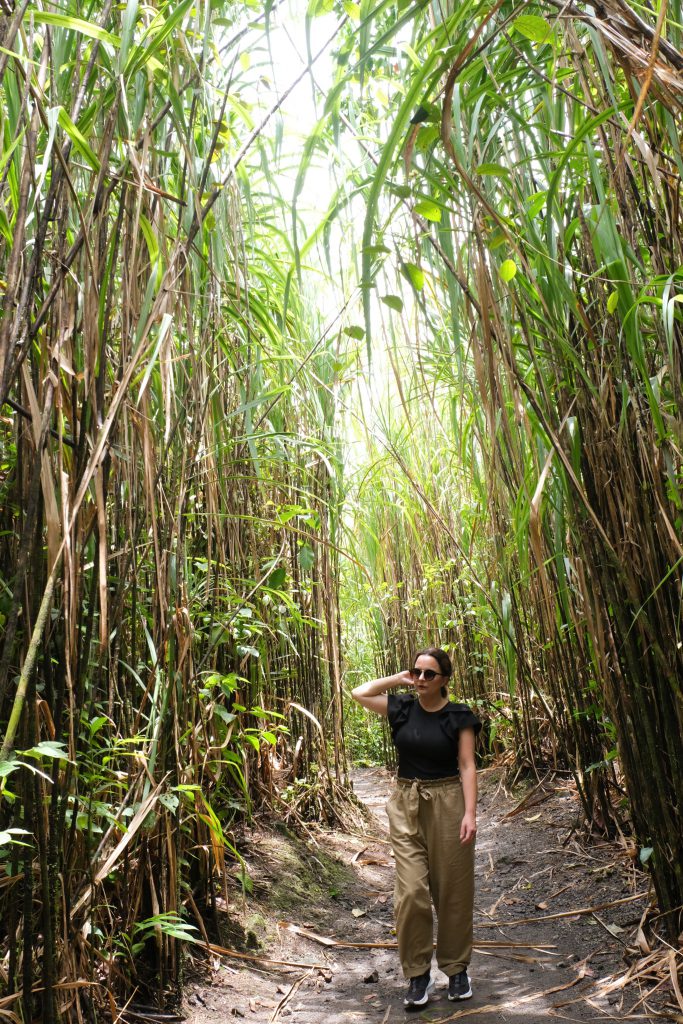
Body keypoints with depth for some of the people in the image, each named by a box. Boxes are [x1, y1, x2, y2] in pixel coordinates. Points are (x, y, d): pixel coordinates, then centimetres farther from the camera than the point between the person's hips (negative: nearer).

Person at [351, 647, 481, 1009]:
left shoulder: (458, 716, -5)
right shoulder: (402, 708, 3)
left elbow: (467, 766, -6)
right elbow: (359, 693, 8)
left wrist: (470, 813, -14)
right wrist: (399, 679, 2)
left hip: (447, 804, -2)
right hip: (406, 805, 2)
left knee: (452, 891, 8)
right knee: (411, 892, -1)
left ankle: (457, 969, 26)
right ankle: (417, 973, 15)